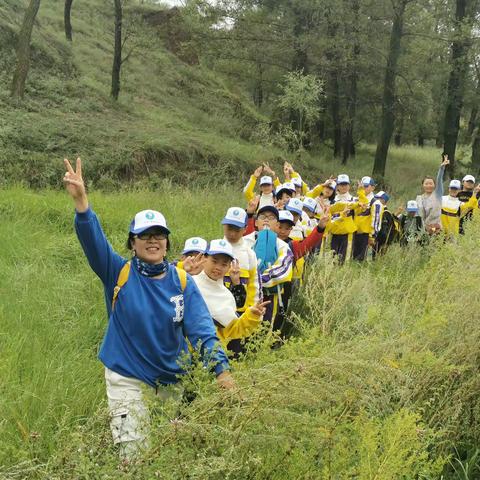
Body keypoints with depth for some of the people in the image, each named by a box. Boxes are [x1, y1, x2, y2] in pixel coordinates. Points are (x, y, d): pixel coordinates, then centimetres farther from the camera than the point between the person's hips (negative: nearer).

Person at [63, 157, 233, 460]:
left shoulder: (181, 281, -4)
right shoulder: (119, 274, -8)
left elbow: (202, 328, -11)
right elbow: (93, 240, -24)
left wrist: (221, 368, -24)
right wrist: (80, 200, -40)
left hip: (172, 383, 3)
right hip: (127, 381, -3)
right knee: (134, 456, -3)